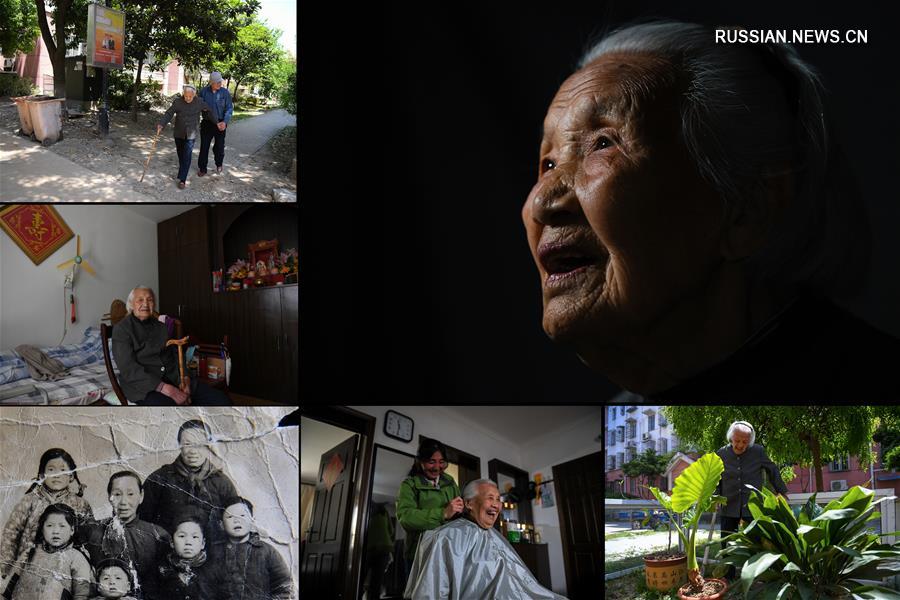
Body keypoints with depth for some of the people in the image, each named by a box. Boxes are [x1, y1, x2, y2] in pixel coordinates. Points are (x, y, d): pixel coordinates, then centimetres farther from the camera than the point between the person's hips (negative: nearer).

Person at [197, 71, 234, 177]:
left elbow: (229, 108, -7)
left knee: (220, 146, 10)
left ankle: (219, 164, 36)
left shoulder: (225, 92, -7)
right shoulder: (204, 92, -5)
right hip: (206, 123, 0)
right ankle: (202, 168, 14)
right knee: (204, 146, 2)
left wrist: (225, 122, -20)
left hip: (220, 124, 0)